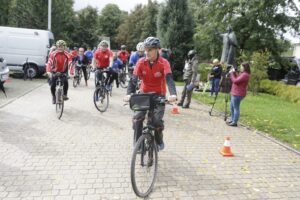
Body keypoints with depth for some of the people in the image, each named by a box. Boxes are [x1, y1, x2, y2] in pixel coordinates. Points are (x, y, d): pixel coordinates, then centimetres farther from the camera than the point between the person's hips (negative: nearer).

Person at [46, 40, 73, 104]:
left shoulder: (67, 55, -13)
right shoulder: (53, 54, -13)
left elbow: (70, 64, -22)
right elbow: (49, 63, -21)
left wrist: (71, 73, -37)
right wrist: (48, 72, -37)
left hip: (63, 72, 0)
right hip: (54, 72, 0)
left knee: (65, 82, -25)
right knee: (52, 85, -7)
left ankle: (65, 95, -3)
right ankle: (54, 97, 19)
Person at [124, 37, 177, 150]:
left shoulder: (164, 63, -17)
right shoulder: (141, 62, -12)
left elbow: (169, 79, -31)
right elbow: (134, 78, -21)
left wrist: (173, 94, -49)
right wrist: (129, 93, -39)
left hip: (159, 95, -2)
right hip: (144, 94, 2)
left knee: (157, 120, -15)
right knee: (137, 118, -15)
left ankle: (159, 140, 15)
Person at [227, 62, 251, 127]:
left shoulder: (245, 75, -17)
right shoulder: (242, 74, 16)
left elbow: (235, 81, -21)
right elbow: (236, 79, 19)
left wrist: (232, 73, -10)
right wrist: (234, 72, 8)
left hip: (238, 94, -11)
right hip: (235, 93, 11)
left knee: (236, 108, -5)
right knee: (232, 107, 18)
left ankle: (234, 122, 1)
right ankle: (232, 120, 28)